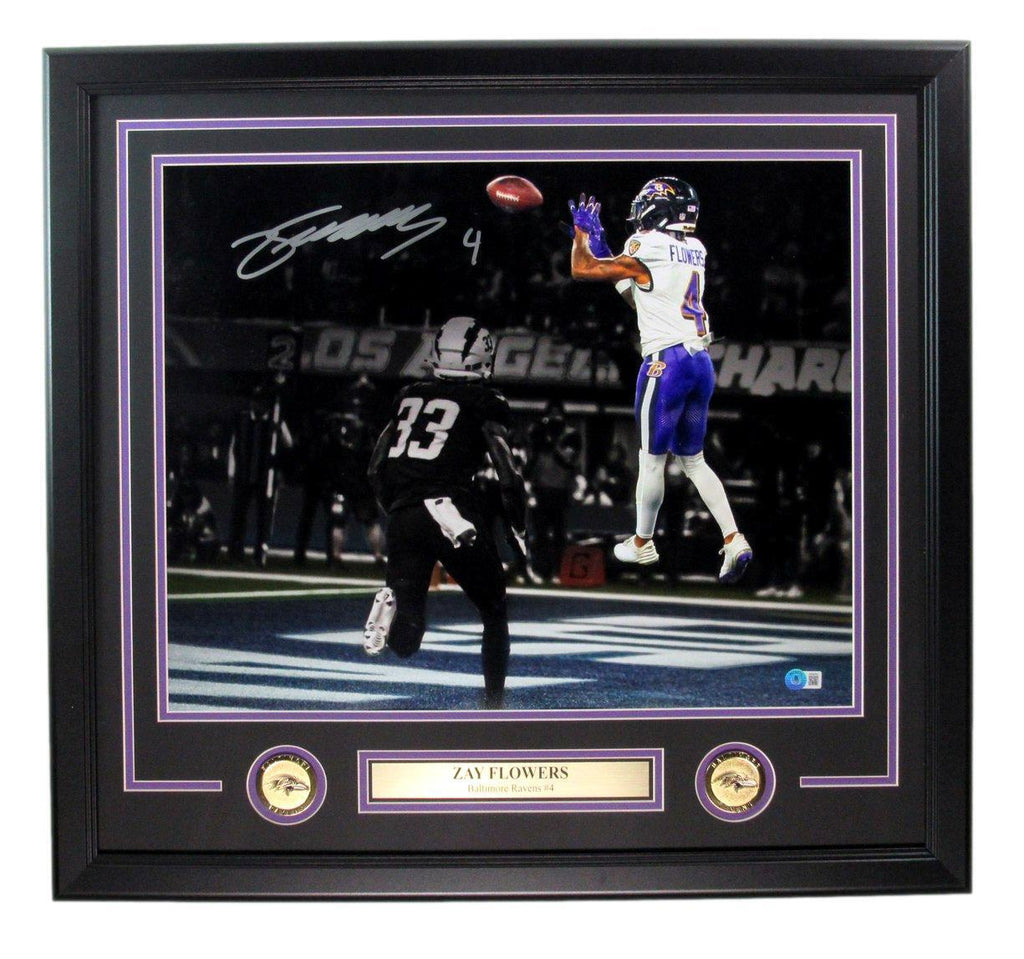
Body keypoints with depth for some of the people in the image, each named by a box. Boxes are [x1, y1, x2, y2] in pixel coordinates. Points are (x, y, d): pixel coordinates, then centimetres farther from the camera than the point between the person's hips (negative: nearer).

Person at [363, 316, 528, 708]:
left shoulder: (409, 396, 19)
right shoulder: (484, 401, 4)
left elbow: (376, 469, 19)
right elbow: (508, 475, -2)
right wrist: (518, 529, 10)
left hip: (403, 515, 4)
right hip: (453, 510, -4)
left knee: (404, 643, 3)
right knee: (494, 613, 19)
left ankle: (392, 607, -30)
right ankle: (493, 707, 18)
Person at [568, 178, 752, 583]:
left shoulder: (647, 250, -11)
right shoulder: (695, 250, 12)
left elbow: (582, 269, -4)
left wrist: (582, 231, 14)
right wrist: (601, 244, 22)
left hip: (666, 363, -7)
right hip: (702, 362, 7)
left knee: (652, 460, 7)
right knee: (694, 459, 15)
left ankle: (642, 544, 21)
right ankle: (734, 540, 5)